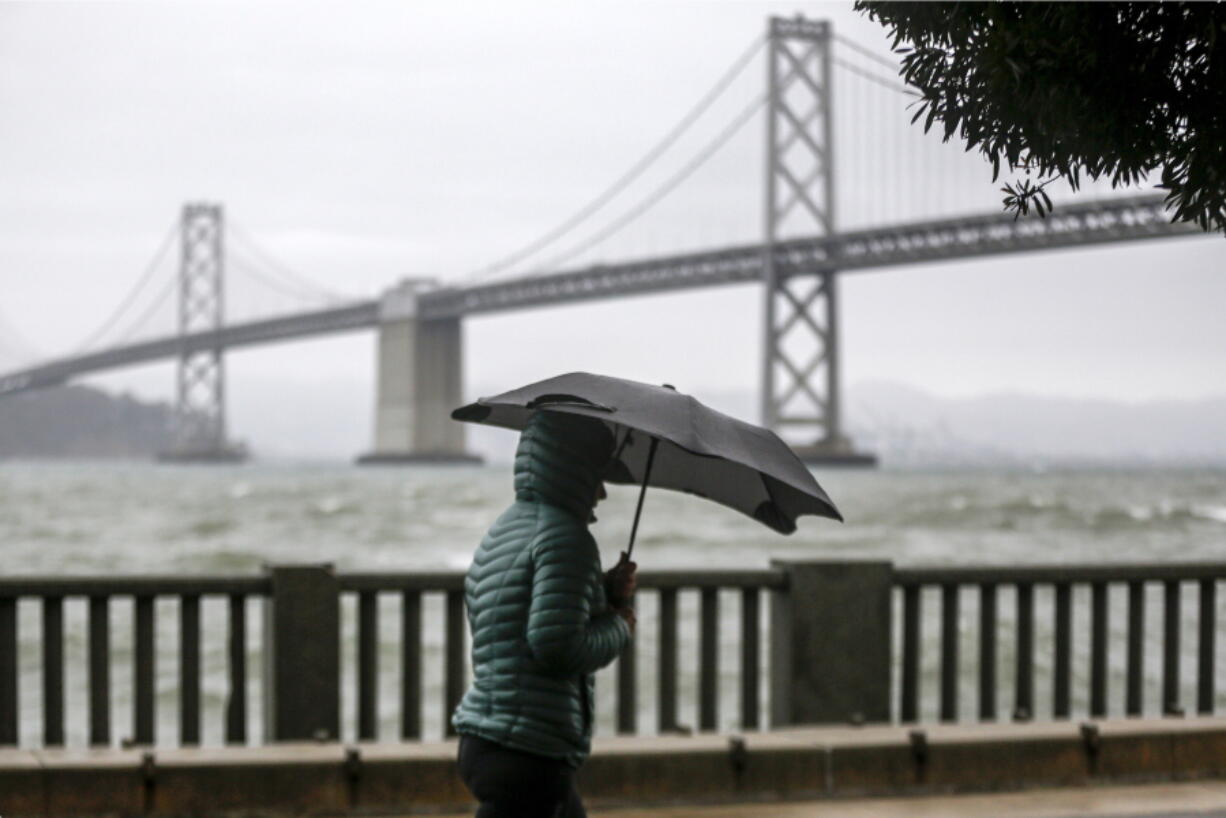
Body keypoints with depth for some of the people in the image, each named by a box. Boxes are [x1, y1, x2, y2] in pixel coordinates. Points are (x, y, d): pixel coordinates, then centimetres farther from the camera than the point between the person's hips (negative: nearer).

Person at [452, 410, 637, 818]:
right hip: (529, 753, -10)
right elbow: (556, 647, -22)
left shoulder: (498, 535, 16)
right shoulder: (564, 535, -13)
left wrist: (607, 592, 9)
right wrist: (618, 626, -4)